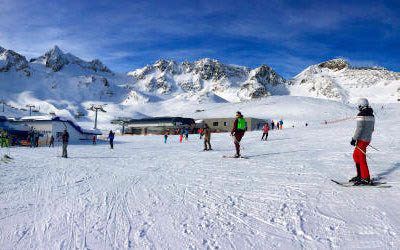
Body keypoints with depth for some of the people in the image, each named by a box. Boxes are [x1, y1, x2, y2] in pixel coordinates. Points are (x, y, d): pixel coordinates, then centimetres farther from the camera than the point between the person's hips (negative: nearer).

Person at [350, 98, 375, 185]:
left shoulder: (361, 115, -15)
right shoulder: (371, 115, 11)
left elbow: (359, 128, -20)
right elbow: (372, 129, 16)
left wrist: (354, 139, -16)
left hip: (362, 139, -9)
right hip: (368, 139, 9)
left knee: (361, 159, -4)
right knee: (355, 156, 18)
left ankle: (366, 179, -1)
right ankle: (360, 175, 23)